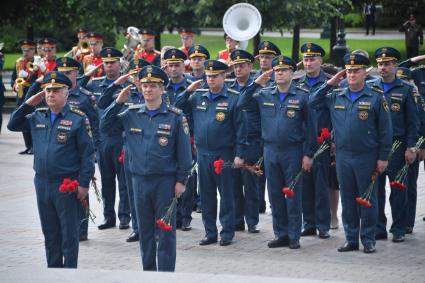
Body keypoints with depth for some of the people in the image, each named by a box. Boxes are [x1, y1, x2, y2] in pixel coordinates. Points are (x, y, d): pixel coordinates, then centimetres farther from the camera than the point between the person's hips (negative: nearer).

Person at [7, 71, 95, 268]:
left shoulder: (78, 119, -7)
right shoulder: (37, 116, 8)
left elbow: (87, 153, -8)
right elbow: (13, 125, 16)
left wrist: (84, 183, -12)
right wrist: (28, 104, 4)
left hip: (67, 185, -5)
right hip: (42, 183, 5)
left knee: (69, 233, 2)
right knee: (50, 232, 13)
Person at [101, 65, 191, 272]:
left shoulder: (175, 116, -4)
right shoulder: (132, 114, 5)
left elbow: (184, 151, -3)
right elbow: (105, 126, 7)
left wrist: (181, 180, -6)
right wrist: (118, 103, -3)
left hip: (165, 181, -4)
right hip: (140, 181, 4)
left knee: (166, 232, 0)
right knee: (145, 231, 12)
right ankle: (148, 272, 22)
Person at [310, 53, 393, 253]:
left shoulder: (376, 98, -4)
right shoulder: (336, 97, 7)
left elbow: (385, 130, -3)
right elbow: (313, 102, 14)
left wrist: (383, 157, -6)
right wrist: (329, 84, 4)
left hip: (367, 158, -4)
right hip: (343, 156, 4)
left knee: (367, 200, 3)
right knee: (347, 200, 9)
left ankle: (368, 240, 12)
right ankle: (351, 239, 17)